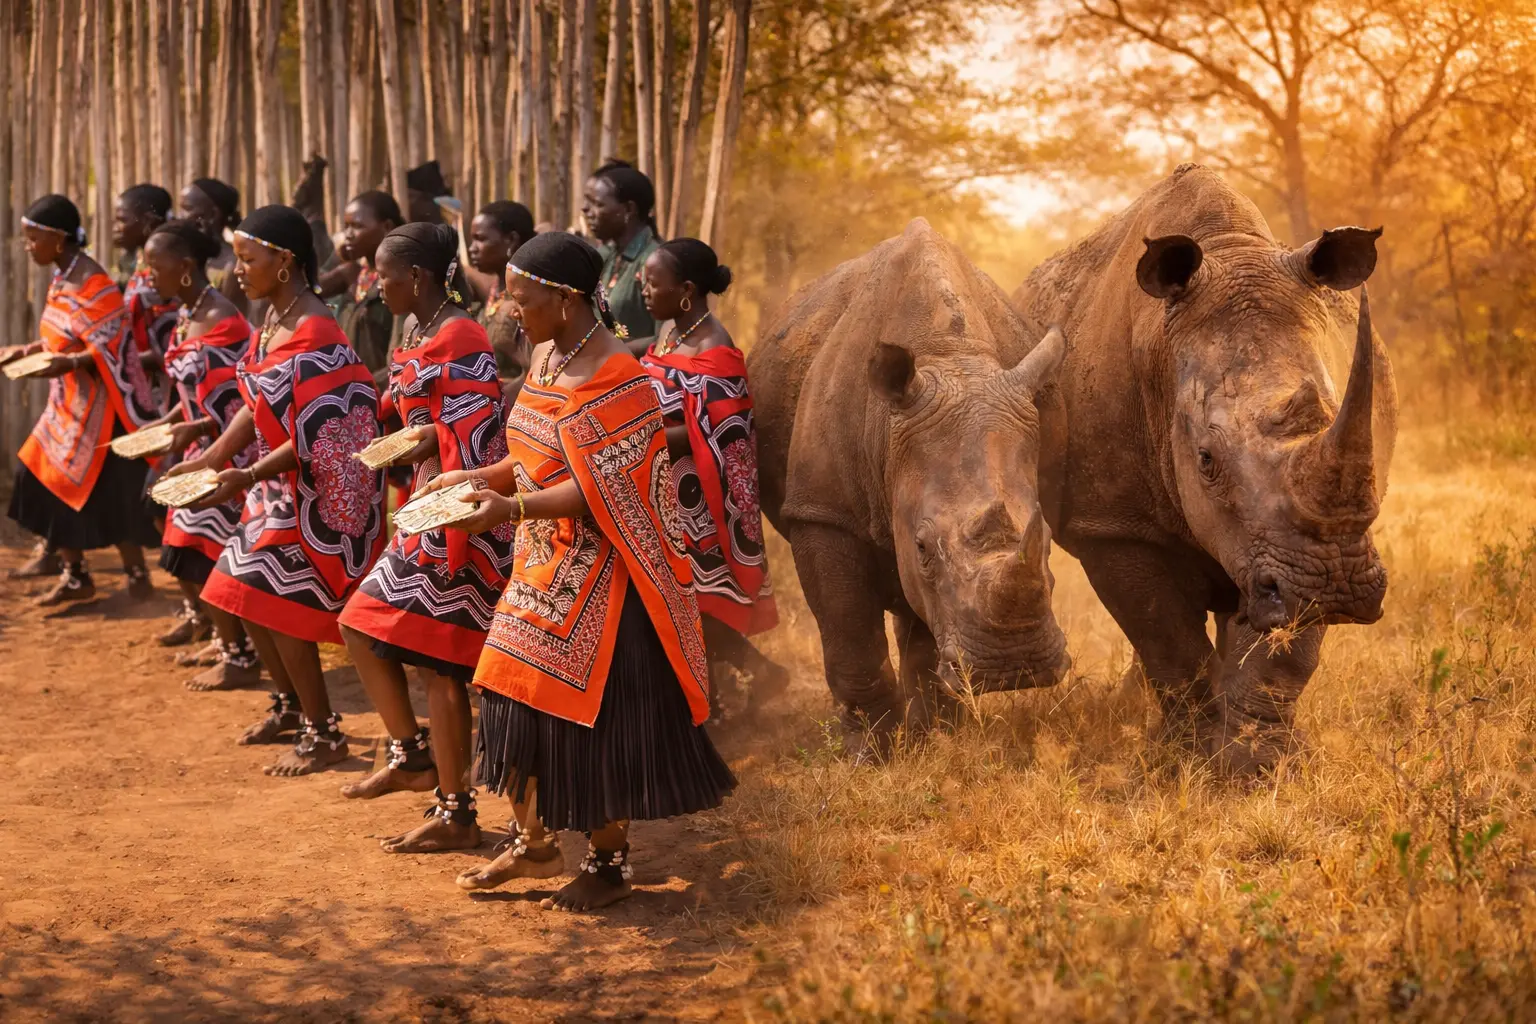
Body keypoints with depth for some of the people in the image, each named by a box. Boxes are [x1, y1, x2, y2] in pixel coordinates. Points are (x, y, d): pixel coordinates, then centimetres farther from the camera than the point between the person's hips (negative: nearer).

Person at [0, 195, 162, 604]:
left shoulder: (92, 283, -20)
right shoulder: (62, 276, 7)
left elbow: (110, 350, -22)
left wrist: (69, 364, -37)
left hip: (99, 405, -9)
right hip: (69, 404, 9)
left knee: (106, 493, -2)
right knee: (48, 482, 9)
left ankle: (137, 575, 14)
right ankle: (75, 576, 19)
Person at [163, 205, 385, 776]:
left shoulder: (314, 337, -24)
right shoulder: (274, 321, 4)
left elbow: (316, 440, -25)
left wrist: (248, 478, -31)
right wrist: (212, 458, 3)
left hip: (318, 491, -9)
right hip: (278, 484, 9)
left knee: (277, 604, -6)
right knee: (247, 594, 14)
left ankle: (324, 734, 7)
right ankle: (292, 704, 33)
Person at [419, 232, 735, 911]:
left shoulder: (611, 378, -19)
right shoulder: (547, 355, 8)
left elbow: (599, 491, -23)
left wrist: (511, 510, -29)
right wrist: (482, 477, 2)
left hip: (597, 573, -9)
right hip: (543, 563, 9)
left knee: (593, 711, 0)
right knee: (516, 695, 10)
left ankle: (610, 860, 14)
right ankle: (534, 841, 24)